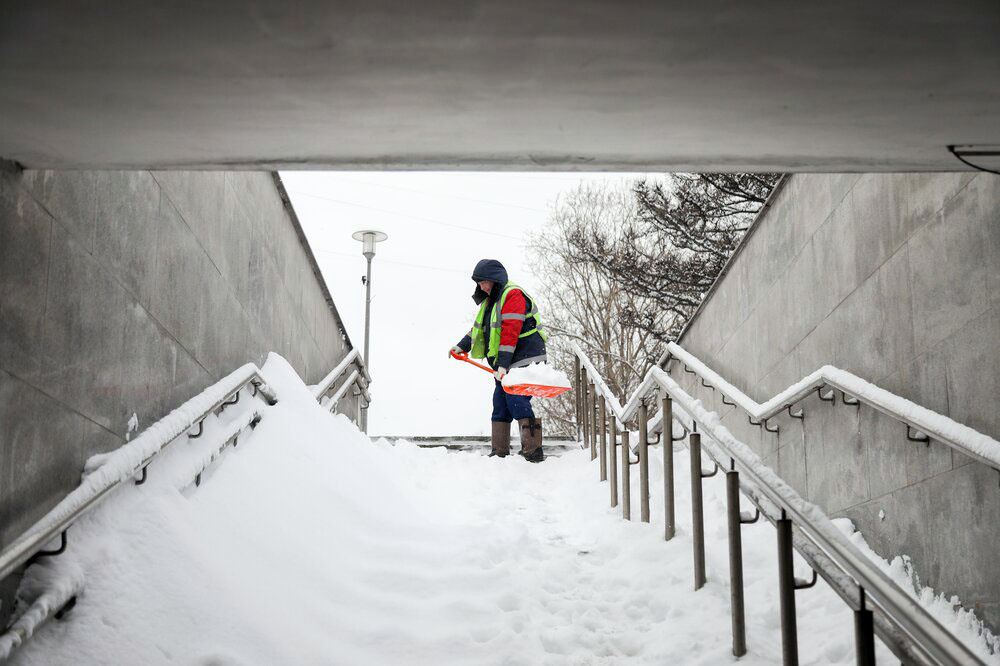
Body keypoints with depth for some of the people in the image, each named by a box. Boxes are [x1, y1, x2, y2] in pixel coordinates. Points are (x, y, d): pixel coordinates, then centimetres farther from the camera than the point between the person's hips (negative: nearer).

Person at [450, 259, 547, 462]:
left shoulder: (513, 295, -13)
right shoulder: (491, 300, 19)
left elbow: (510, 332, -22)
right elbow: (479, 327, 30)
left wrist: (503, 364, -26)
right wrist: (462, 346, 20)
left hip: (524, 360, -10)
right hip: (505, 363, 10)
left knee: (517, 401, -16)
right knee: (500, 403, 9)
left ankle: (534, 451, -15)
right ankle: (499, 453, 14)